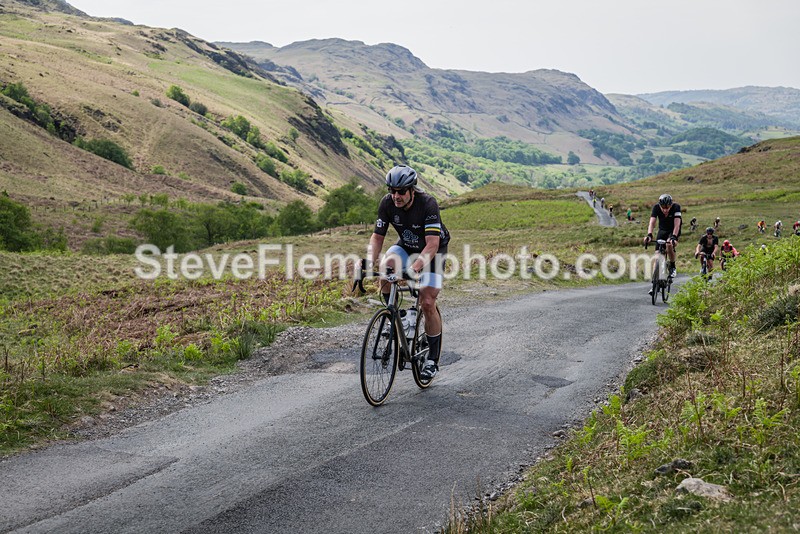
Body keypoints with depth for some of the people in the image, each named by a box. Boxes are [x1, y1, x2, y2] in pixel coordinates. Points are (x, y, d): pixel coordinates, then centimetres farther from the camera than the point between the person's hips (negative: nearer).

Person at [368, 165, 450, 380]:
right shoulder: (387, 203, -18)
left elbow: (432, 244, -38)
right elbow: (377, 237, -14)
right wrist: (369, 261, -33)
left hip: (432, 251, -4)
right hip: (406, 247, 4)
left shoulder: (428, 203, -31)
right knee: (385, 267, -30)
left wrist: (415, 268, -52)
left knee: (427, 303, -14)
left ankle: (433, 358, 1)